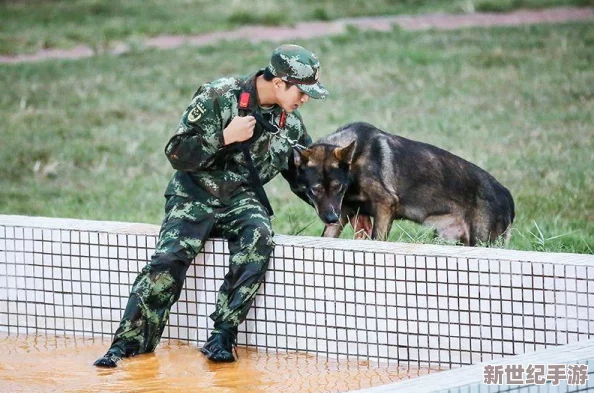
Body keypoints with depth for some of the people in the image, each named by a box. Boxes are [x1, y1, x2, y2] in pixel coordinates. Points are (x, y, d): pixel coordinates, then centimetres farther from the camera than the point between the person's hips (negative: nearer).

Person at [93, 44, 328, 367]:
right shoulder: (218, 97, -12)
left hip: (243, 198, 3)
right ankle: (130, 341, -22)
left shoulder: (290, 122, 3)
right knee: (170, 258, -27)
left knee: (258, 241, -30)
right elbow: (176, 153, -12)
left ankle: (223, 336, -29)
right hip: (195, 194, -3)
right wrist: (225, 137, -21)